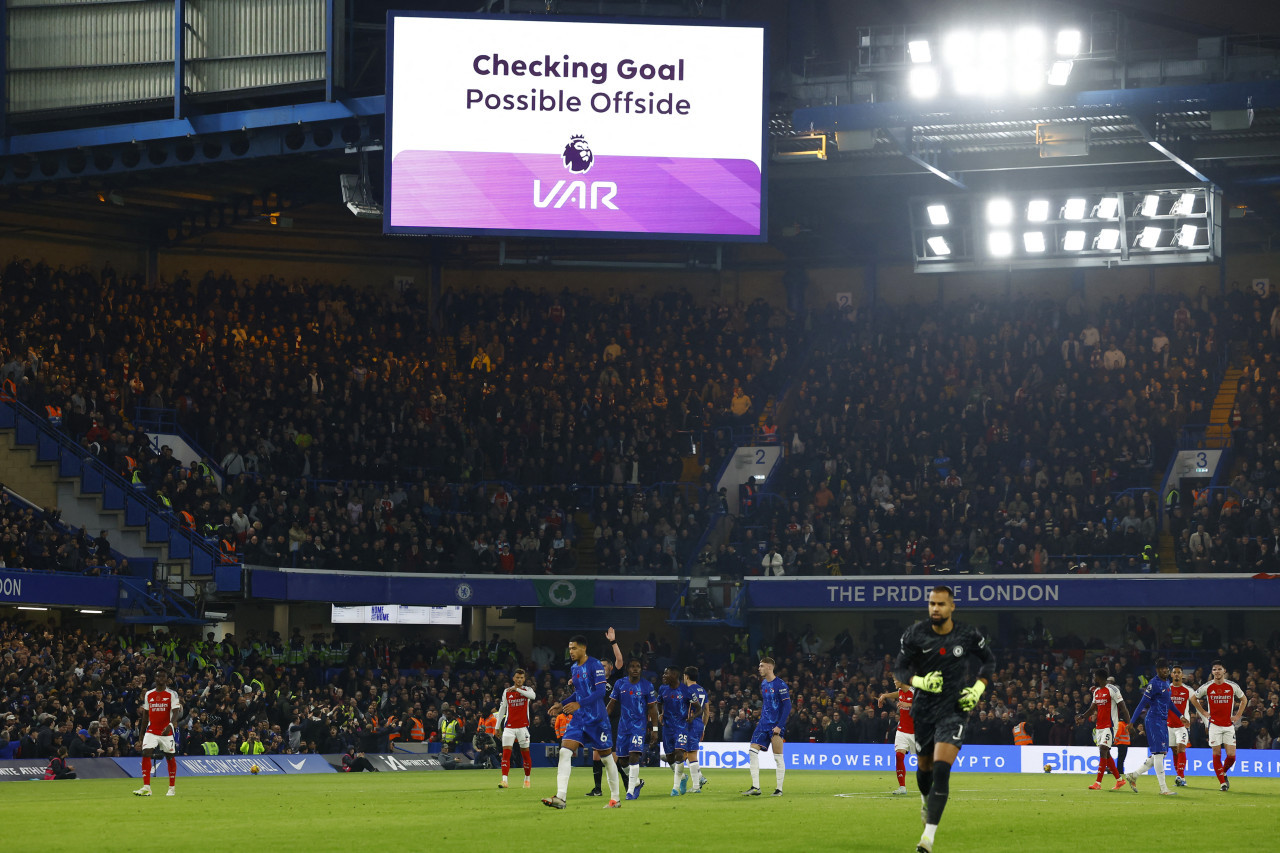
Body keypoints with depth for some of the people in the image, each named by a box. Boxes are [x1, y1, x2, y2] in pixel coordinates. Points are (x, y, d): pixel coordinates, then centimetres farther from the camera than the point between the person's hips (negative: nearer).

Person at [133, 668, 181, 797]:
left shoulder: (172, 694, -2)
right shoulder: (148, 695, 10)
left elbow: (176, 713, -12)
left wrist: (170, 725, -30)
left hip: (166, 732, -3)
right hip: (151, 732, 3)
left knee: (170, 758, 4)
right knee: (146, 754, -13)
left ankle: (171, 788, 16)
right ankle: (146, 788, -16)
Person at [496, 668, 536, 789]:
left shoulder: (527, 690, 4)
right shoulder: (506, 692, 10)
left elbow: (533, 696, -19)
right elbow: (502, 708, 15)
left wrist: (517, 690, -25)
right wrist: (498, 726, 13)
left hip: (523, 726, -1)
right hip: (509, 727, 1)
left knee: (525, 754, 4)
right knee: (506, 752, -11)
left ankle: (527, 779, 18)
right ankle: (504, 780, -18)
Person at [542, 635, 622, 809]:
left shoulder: (595, 665, -12)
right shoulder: (574, 669, 12)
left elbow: (600, 691, -20)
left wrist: (579, 704, -28)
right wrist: (562, 704, 13)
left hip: (596, 719, -7)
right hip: (579, 717, 7)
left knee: (606, 757, 5)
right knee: (565, 752, -10)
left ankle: (615, 799, 18)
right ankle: (560, 798, -17)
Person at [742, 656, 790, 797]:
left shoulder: (780, 685, -12)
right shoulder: (763, 684, 12)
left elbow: (787, 706, -14)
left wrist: (780, 726, -18)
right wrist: (761, 720, 16)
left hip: (776, 725, -8)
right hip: (764, 723, 8)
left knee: (778, 757, -3)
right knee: (753, 751, -4)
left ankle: (779, 789, 6)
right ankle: (755, 787, -3)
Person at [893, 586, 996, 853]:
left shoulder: (969, 635, -6)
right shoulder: (915, 635, -6)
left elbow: (988, 661, 11)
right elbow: (899, 669, -1)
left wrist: (978, 689, -4)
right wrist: (919, 681, -21)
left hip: (954, 710, -2)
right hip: (924, 709, 2)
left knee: (941, 770, -17)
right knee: (925, 766, 16)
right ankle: (925, 799, 54)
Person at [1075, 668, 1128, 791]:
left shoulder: (1112, 690, -11)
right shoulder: (1097, 691, 15)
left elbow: (1123, 707, -12)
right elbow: (1093, 708, 23)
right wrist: (1082, 717, 6)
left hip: (1109, 726, -9)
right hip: (1099, 726, 9)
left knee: (1103, 752, -14)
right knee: (1105, 754, 9)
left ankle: (1098, 783, -17)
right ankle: (1119, 780, 20)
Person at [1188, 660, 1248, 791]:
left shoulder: (1232, 686, 0)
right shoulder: (1207, 687, -2)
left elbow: (1244, 699, 16)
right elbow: (1193, 698, 13)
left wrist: (1238, 716, 7)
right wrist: (1203, 713, 6)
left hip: (1229, 725, 1)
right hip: (1214, 725, -1)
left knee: (1231, 755, -6)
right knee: (1217, 754, -4)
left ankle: (1224, 772, 23)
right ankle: (1222, 782, 5)